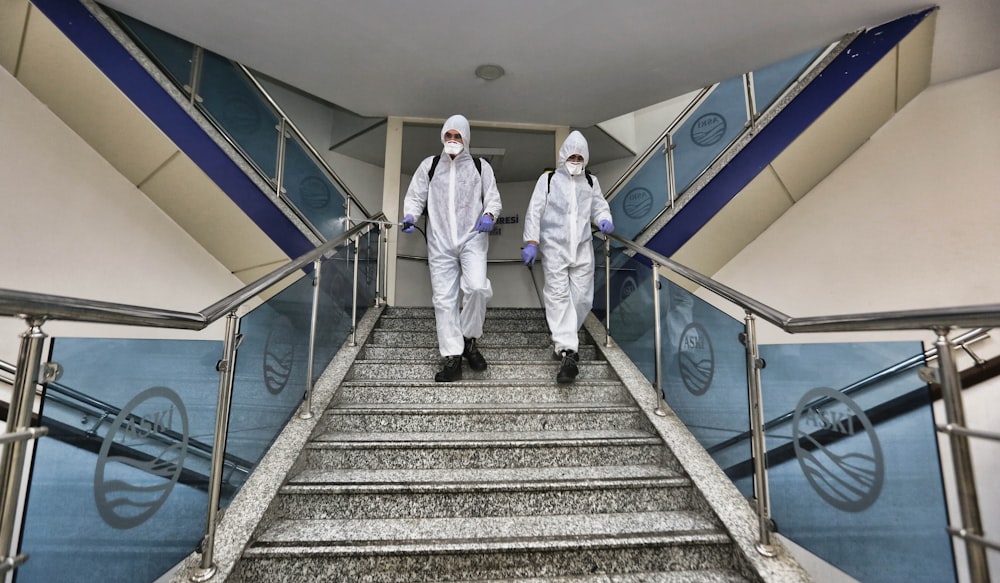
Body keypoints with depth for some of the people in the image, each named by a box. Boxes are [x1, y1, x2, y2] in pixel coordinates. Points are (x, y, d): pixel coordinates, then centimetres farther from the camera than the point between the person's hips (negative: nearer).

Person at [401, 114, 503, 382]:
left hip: (472, 239, -1)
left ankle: (469, 338, 2)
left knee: (477, 287, -24)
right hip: (440, 243, 2)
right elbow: (415, 196, 13)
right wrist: (410, 215, -8)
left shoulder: (480, 167, 11)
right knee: (444, 298, -2)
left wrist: (489, 214, -13)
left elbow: (493, 198, 9)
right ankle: (452, 358, 5)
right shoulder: (429, 165, 13)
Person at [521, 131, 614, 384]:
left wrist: (604, 220, -6)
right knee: (558, 296, -11)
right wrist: (531, 242, -9)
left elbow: (599, 206, 18)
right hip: (554, 248, -4)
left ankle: (564, 339, 26)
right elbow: (534, 212, -1)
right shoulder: (548, 179, 3)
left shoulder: (591, 181, 14)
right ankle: (568, 352, -14)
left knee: (582, 297, 3)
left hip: (582, 249, 4)